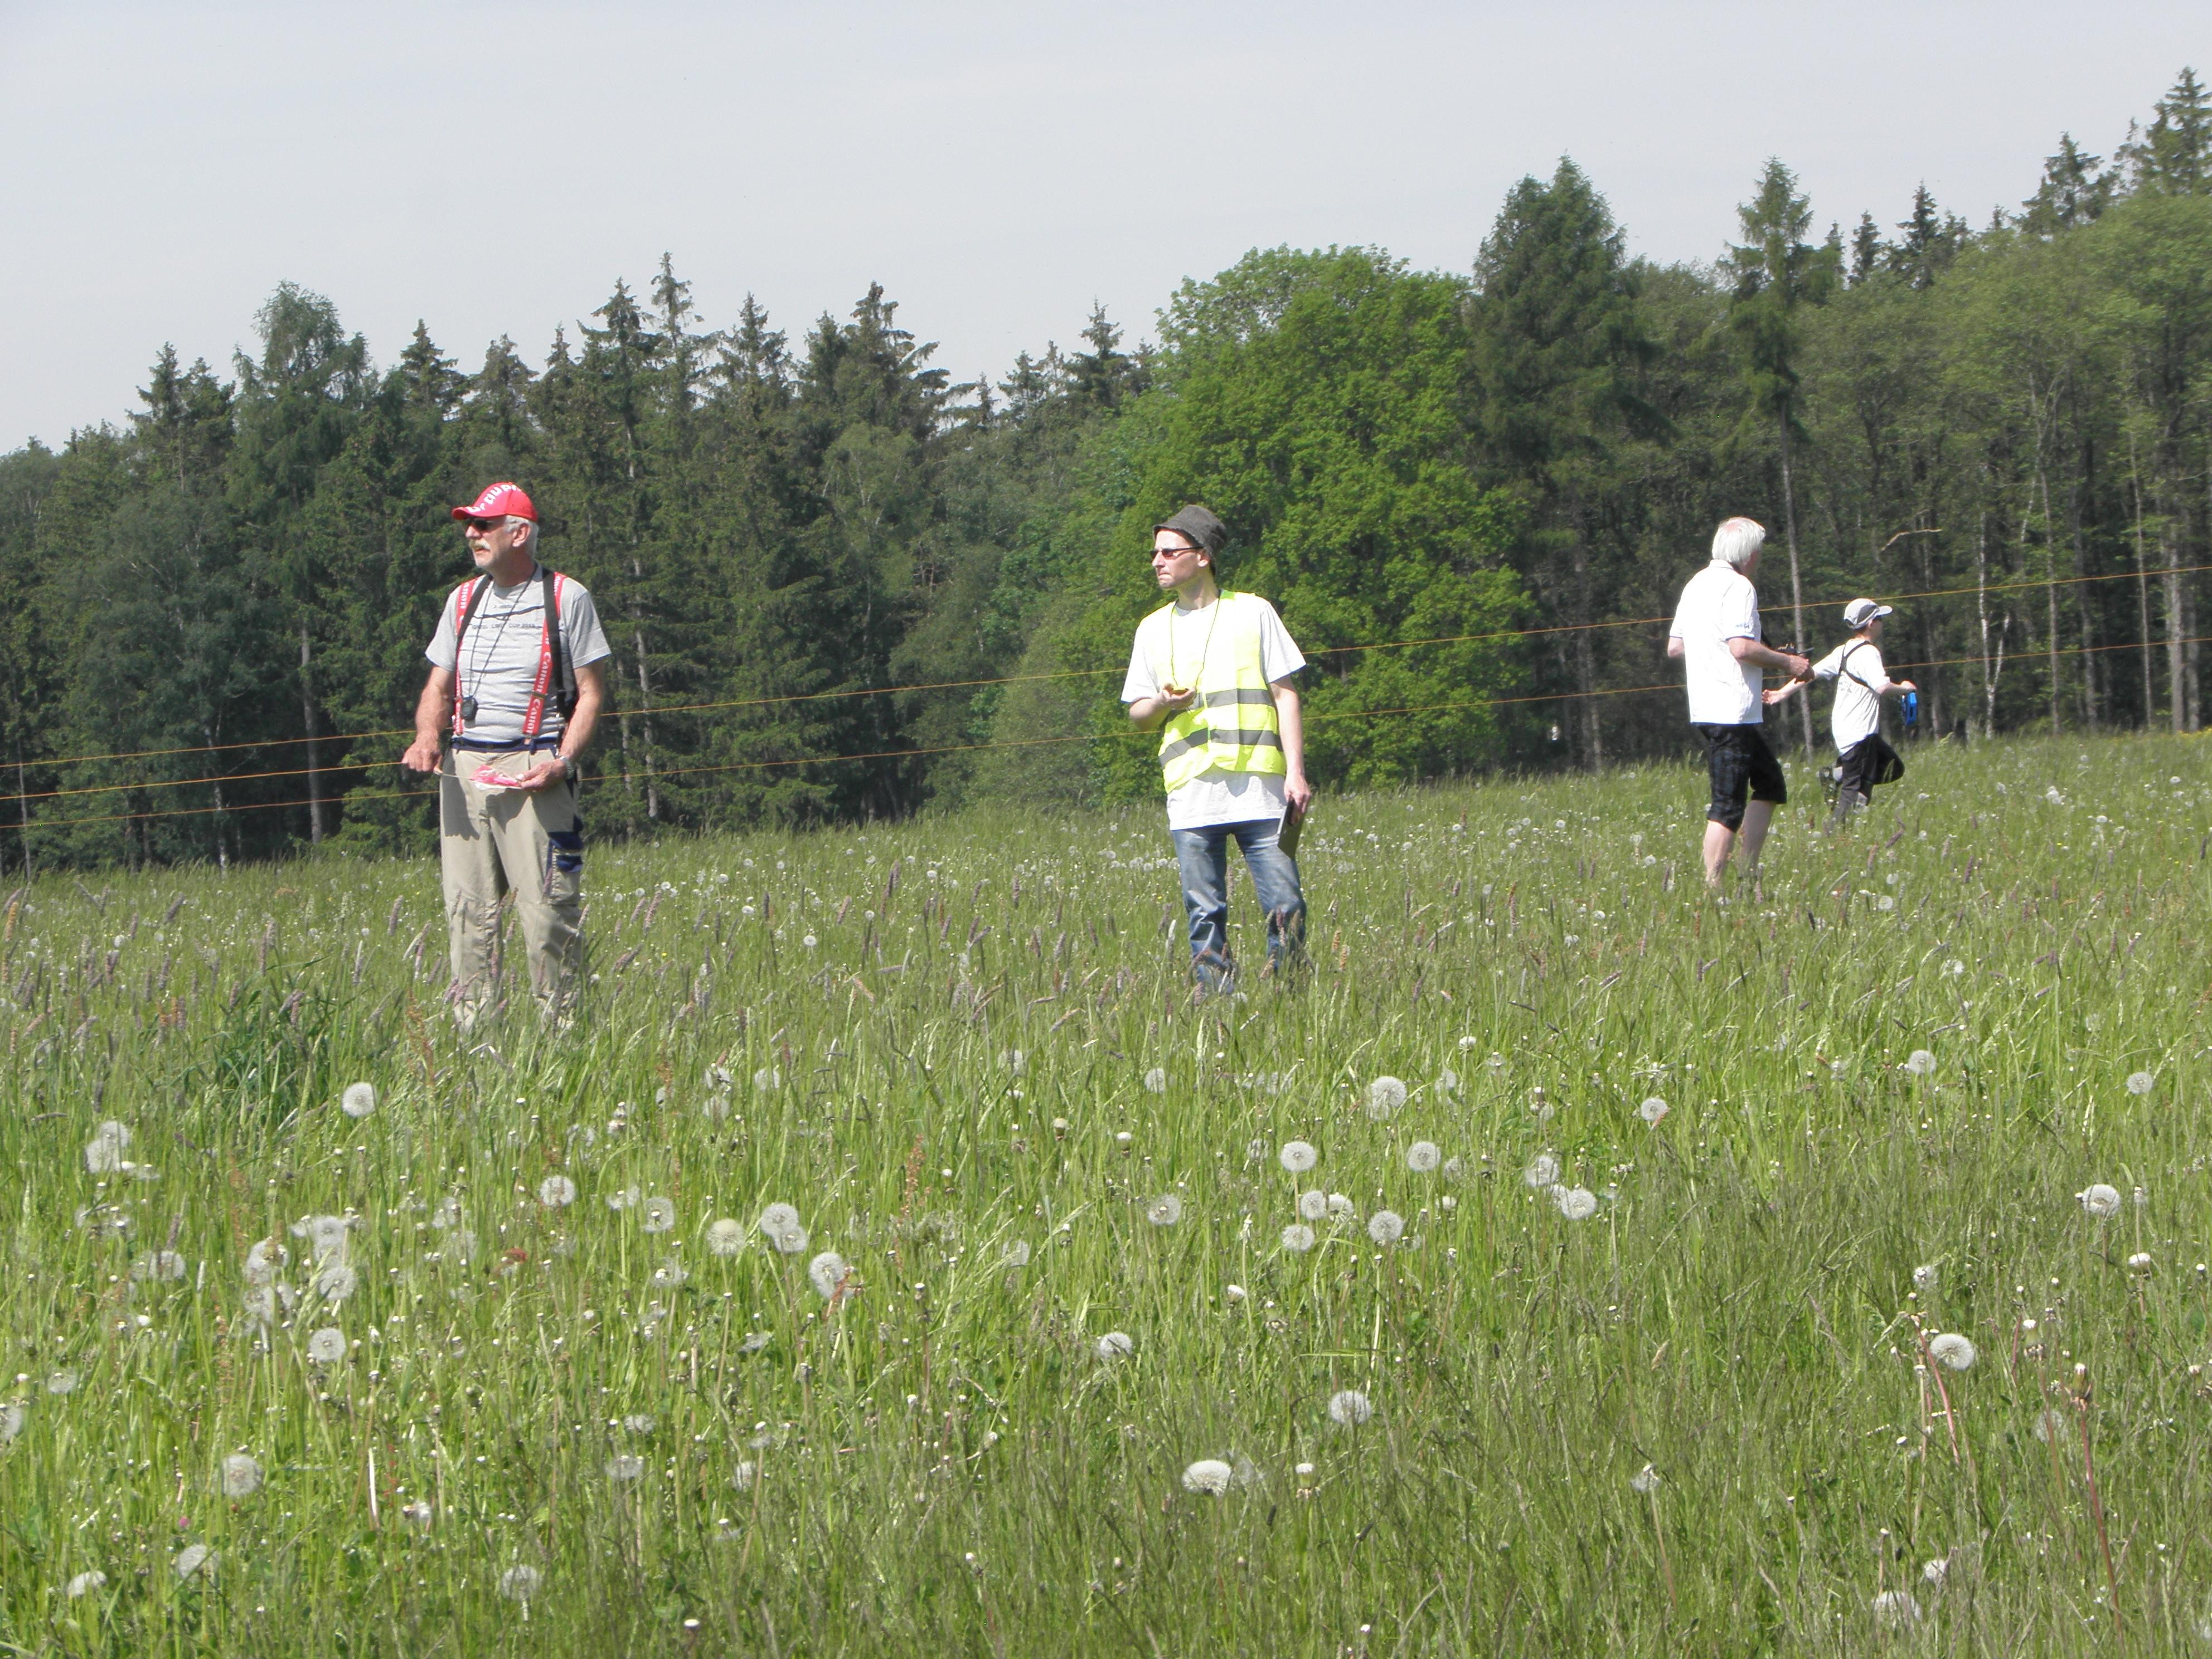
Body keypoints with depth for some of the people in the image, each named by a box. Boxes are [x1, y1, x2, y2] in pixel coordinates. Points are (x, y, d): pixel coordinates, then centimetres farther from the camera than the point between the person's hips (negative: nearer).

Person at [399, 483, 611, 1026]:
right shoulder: (463, 600, 17)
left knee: (547, 909, -10)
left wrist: (562, 761, -13)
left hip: (531, 769, -5)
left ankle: (561, 1023, -6)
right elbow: (438, 685, 21)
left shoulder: (567, 599, 2)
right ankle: (471, 1029, 5)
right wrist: (426, 737, 0)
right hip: (463, 768, 5)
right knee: (467, 909, 2)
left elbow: (591, 693, 1)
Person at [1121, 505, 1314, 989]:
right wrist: (1161, 703, -5)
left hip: (1259, 787, -2)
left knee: (1285, 906, -8)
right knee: (1205, 916, -1)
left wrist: (1296, 772, -4)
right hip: (1191, 790, 2)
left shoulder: (1252, 612, 9)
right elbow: (1137, 714, 19)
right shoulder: (1154, 628, 17)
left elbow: (1286, 695, 6)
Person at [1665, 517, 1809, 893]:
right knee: (1728, 806, -8)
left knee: (1769, 785, 19)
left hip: (1702, 709, 10)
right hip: (1733, 714, -10)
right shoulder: (1738, 587, -12)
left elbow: (1675, 648, 21)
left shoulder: (1696, 585, 16)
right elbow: (1742, 647, -24)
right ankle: (1711, 888, -11)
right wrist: (1786, 662, -10)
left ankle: (1750, 876, 17)